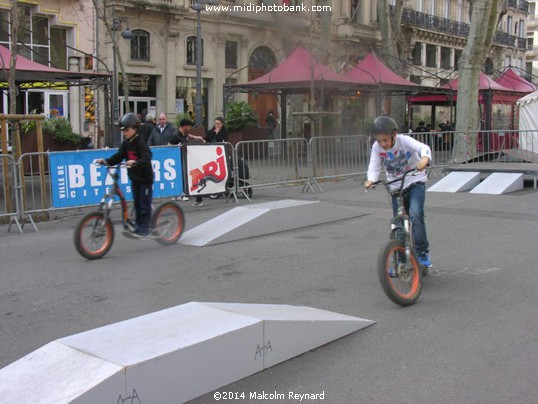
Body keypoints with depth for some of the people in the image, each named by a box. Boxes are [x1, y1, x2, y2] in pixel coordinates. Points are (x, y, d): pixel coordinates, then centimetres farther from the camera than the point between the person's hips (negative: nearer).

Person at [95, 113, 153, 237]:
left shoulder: (141, 143, -18)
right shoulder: (125, 143, 4)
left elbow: (146, 158, -31)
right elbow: (118, 157, 0)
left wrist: (135, 162, -48)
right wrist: (106, 161, -16)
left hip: (145, 178, -7)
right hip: (134, 177, 7)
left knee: (144, 203, -2)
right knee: (137, 203, 12)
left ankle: (144, 227, 3)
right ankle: (139, 226, 20)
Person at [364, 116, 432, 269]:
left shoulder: (404, 140, -21)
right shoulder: (376, 147, -10)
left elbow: (423, 148, -35)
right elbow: (374, 167, -13)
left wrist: (425, 159, -58)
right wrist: (370, 180, -35)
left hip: (415, 183, -4)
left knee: (416, 215, -25)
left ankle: (422, 252, -13)